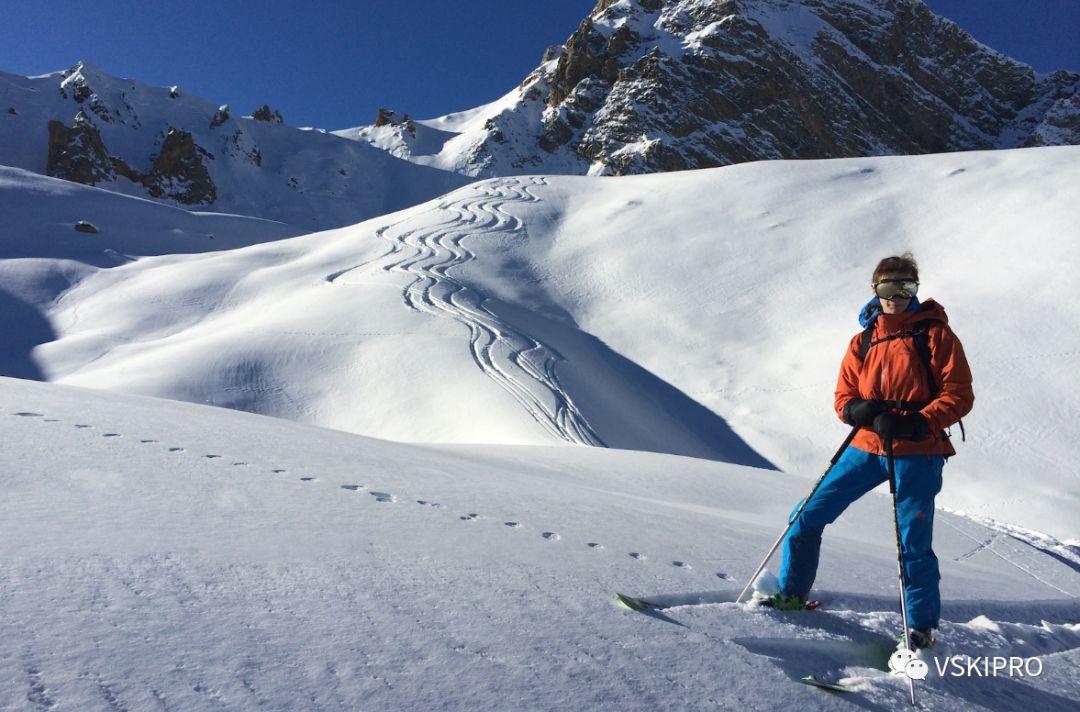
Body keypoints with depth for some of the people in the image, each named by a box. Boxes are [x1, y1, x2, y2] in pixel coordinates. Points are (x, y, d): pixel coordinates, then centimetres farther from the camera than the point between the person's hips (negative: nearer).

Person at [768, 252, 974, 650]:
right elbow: (844, 396, 10)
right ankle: (793, 592, 21)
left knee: (913, 543, -3)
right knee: (807, 515, 4)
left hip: (916, 454, -4)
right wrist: (858, 411, -14)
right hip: (866, 448, 5)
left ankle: (922, 628, 17)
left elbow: (959, 395, -8)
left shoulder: (934, 334, -2)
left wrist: (914, 424, -22)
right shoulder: (863, 341, 11)